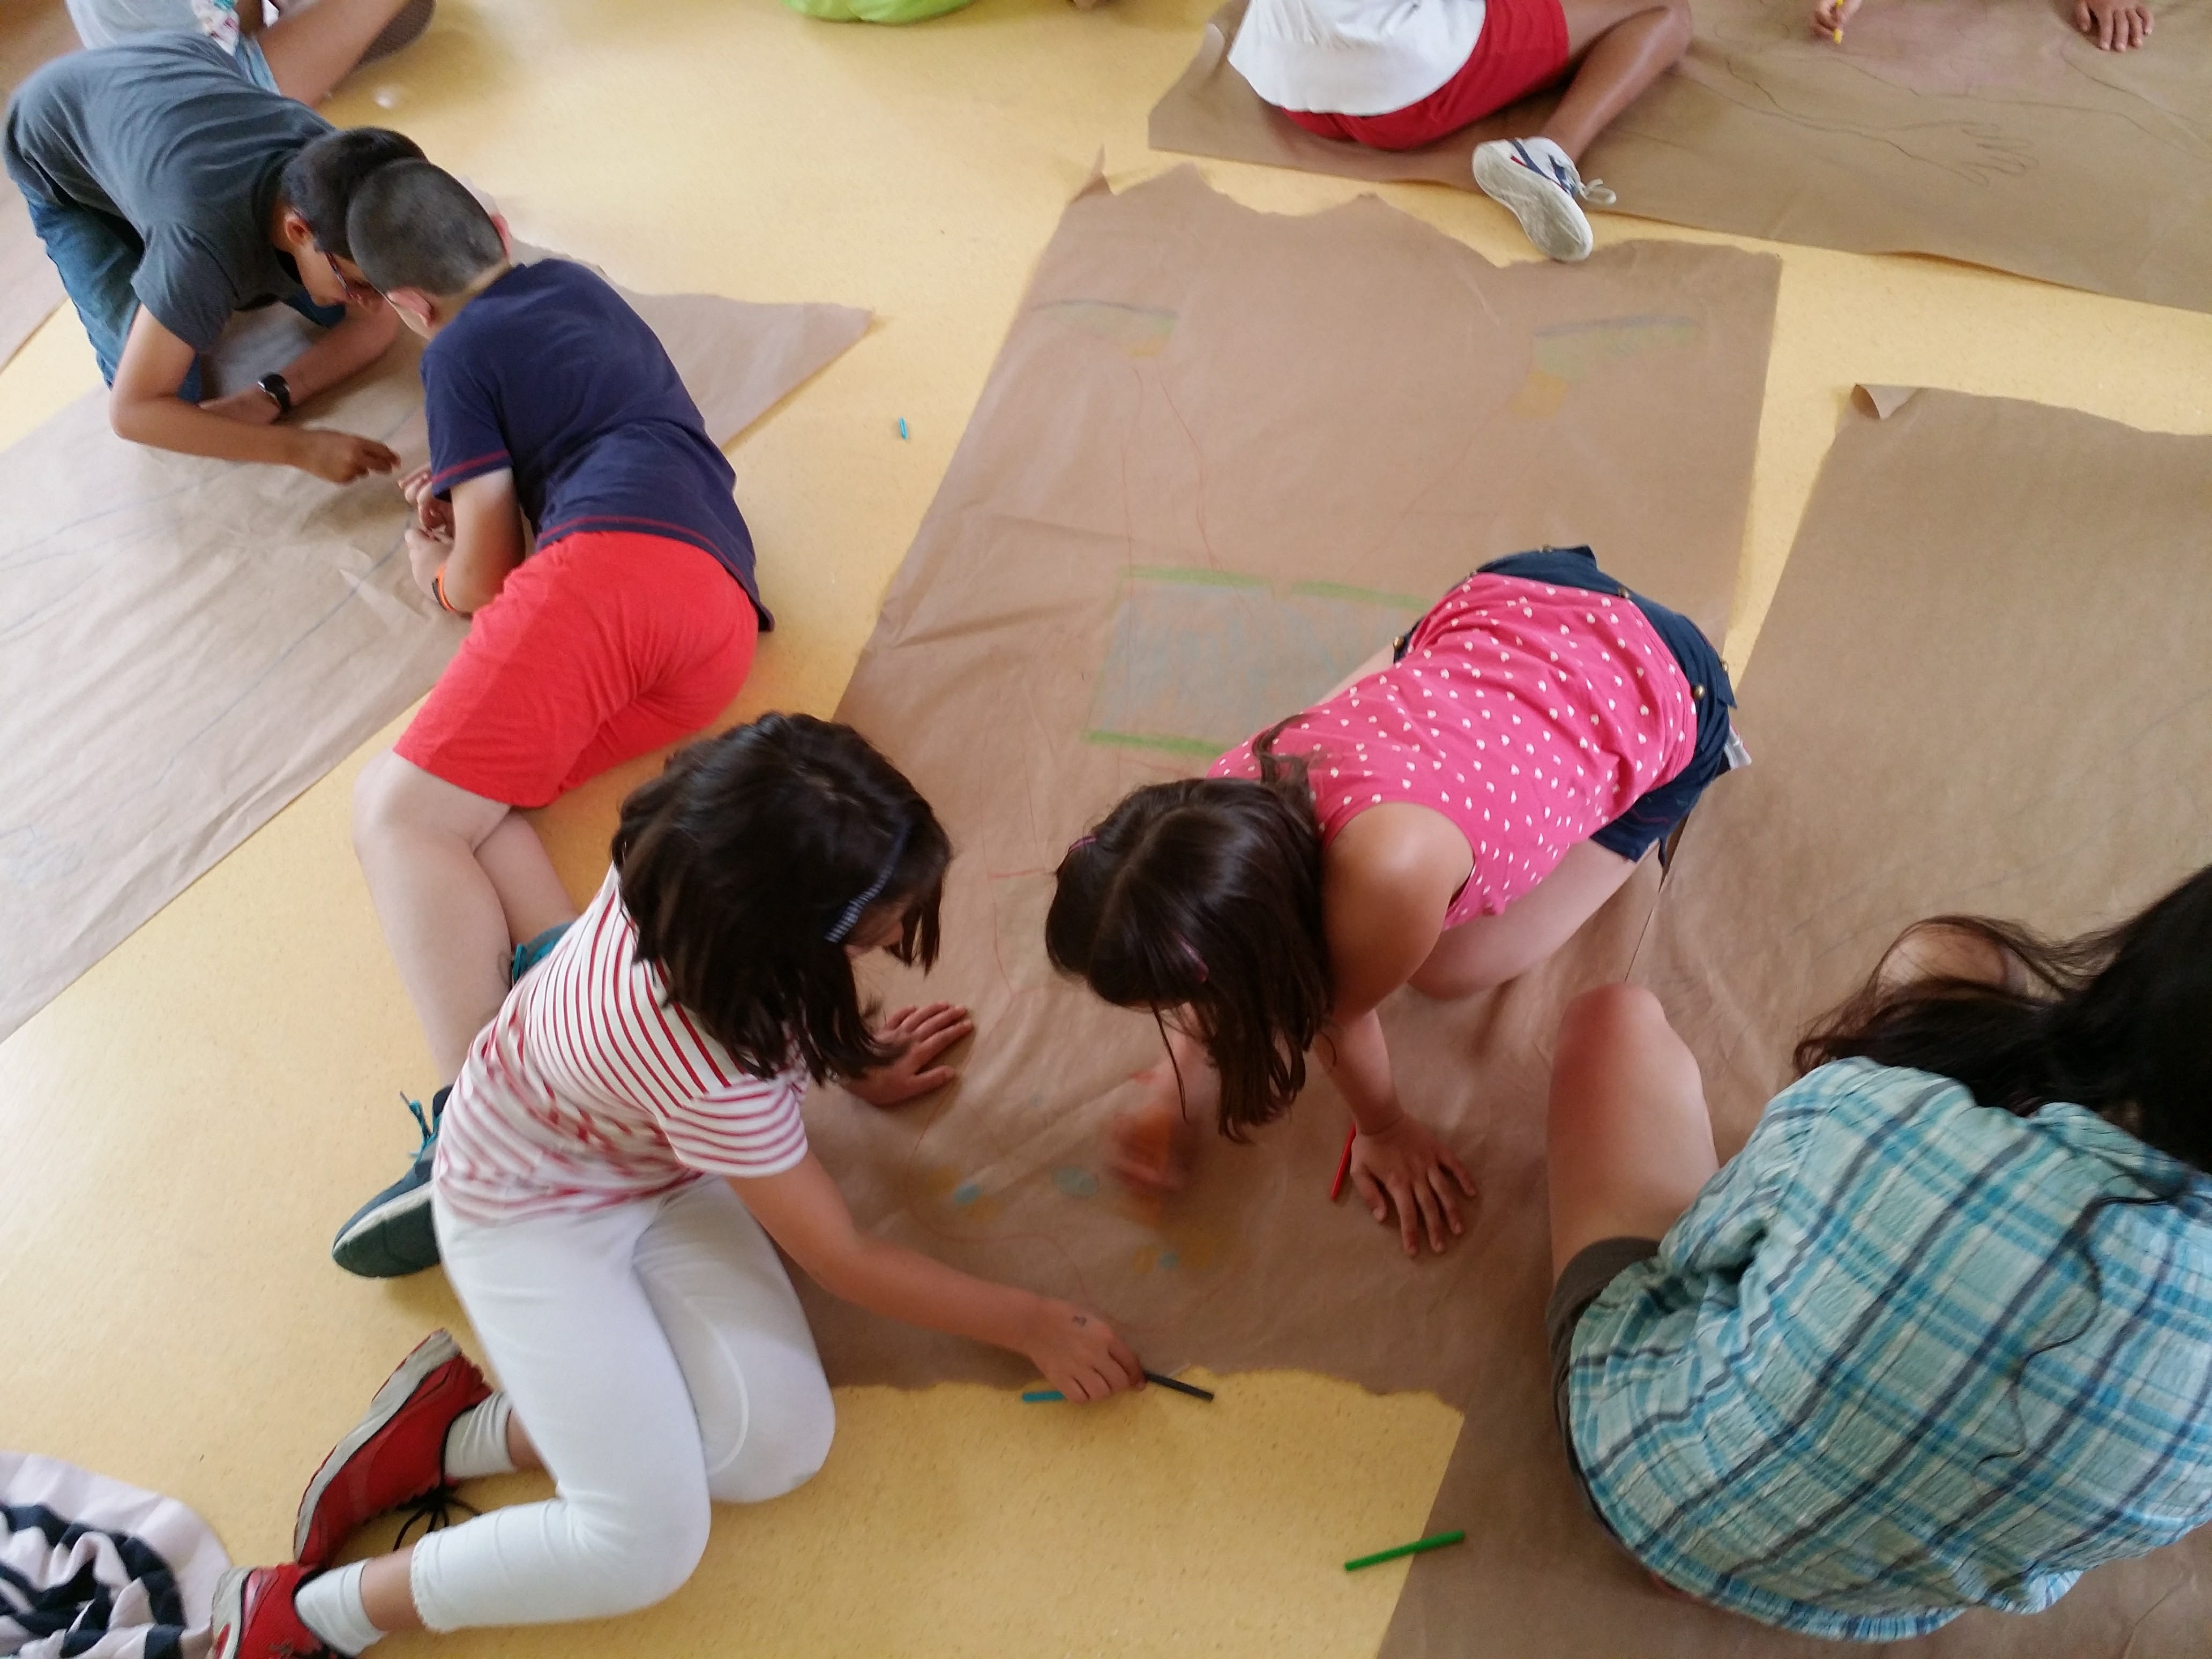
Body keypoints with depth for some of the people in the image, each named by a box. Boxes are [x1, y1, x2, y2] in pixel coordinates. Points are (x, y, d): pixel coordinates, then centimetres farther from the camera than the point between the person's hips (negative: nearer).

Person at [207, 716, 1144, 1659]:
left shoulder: (700, 861, -24)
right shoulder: (707, 1072, -40)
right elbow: (845, 1261, -24)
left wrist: (859, 1056, 13)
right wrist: (1033, 1326, -14)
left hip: (658, 1164, 7)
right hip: (532, 1211, -7)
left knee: (781, 1446, -11)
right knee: (646, 1546, -16)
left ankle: (454, 1439, 3)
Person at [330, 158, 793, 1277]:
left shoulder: (460, 351, 10)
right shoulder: (577, 286, 32)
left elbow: (480, 582, 7)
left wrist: (436, 570, 29)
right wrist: (470, 481, 35)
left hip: (610, 562, -8)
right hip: (725, 612, 8)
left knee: (402, 812, -13)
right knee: (429, 796, 3)